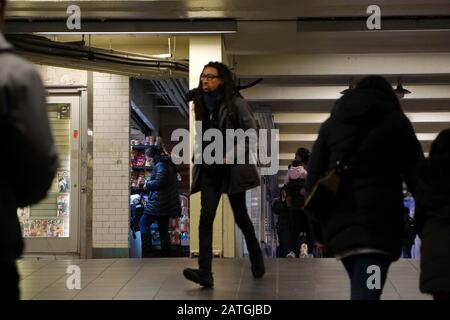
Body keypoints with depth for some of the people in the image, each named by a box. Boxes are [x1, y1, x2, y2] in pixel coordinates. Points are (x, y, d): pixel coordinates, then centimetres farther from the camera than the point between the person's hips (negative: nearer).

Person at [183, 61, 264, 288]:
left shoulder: (236, 104, -8)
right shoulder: (202, 105, 9)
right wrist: (202, 158, 7)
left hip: (232, 169, -4)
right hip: (209, 170, 4)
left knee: (240, 216, 10)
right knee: (206, 217, -11)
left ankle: (256, 256, 36)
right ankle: (205, 273, -17)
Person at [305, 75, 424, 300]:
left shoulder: (330, 124, 16)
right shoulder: (396, 121, 8)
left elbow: (313, 180, 11)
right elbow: (418, 176, 3)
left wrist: (318, 231, 14)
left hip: (339, 222, 4)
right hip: (378, 221, -4)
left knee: (362, 288, 21)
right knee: (366, 292, -11)